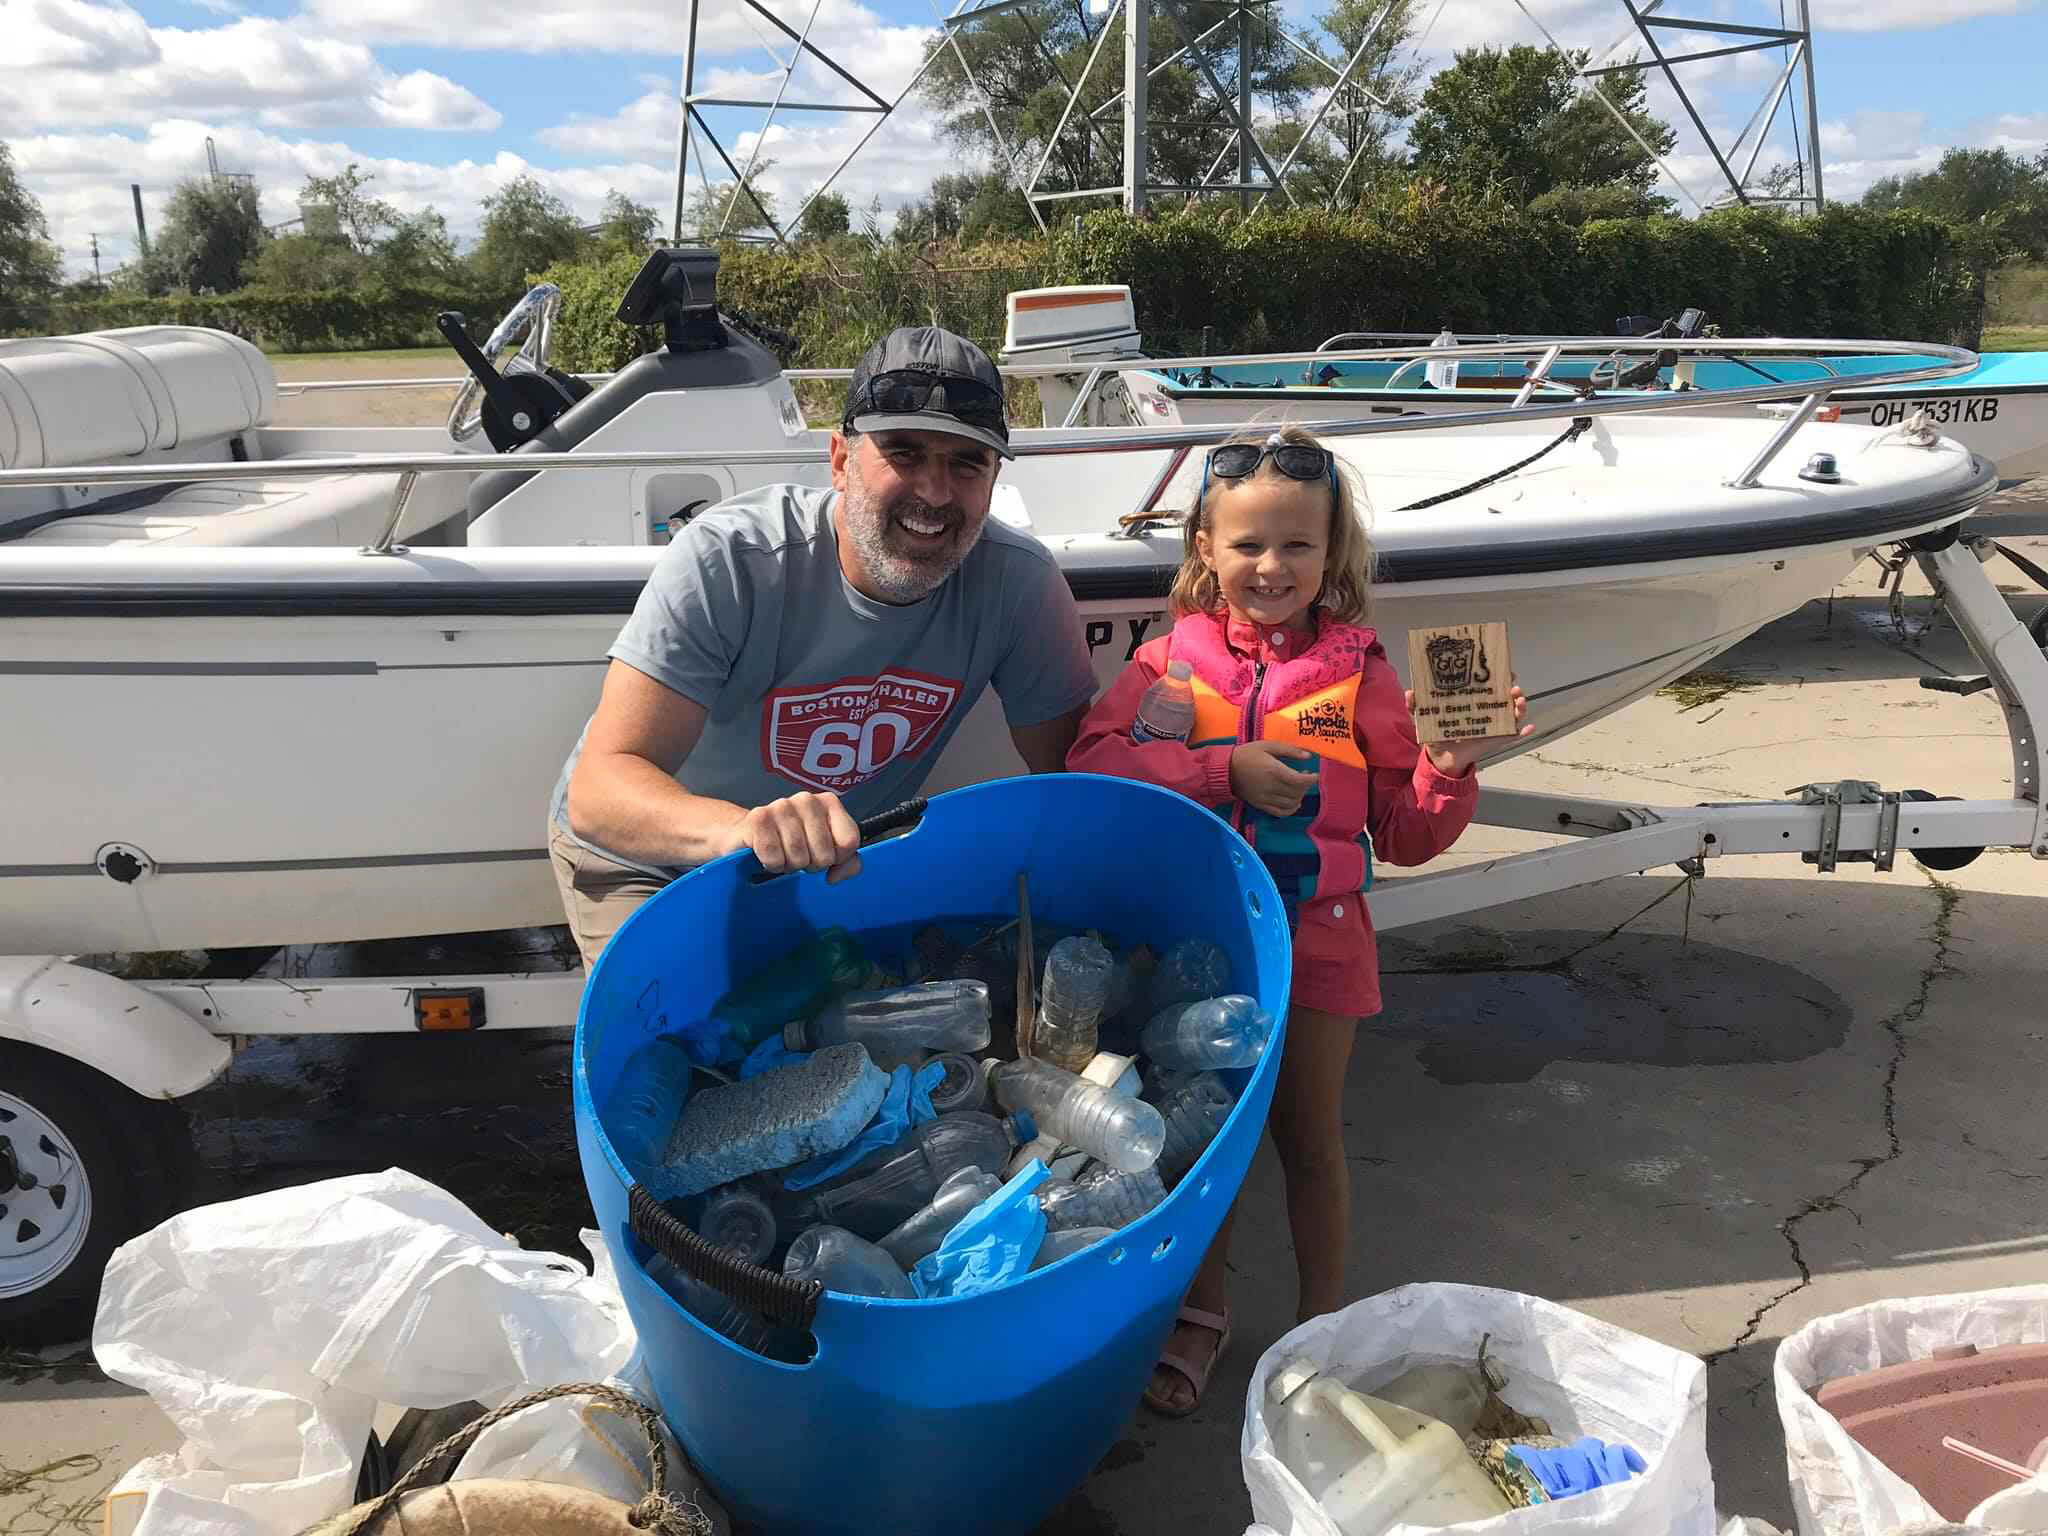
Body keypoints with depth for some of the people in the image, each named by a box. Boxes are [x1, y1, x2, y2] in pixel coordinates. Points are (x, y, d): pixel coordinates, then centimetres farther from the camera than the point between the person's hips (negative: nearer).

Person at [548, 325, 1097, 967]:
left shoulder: (1020, 581, -19)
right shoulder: (727, 560, -28)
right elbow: (599, 791, -35)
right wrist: (740, 829, -56)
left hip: (844, 860, 4)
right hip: (649, 859, -3)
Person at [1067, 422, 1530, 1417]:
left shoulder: (1357, 671, -4)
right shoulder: (1176, 656, -3)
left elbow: (1405, 836, 1)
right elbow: (1092, 756, -19)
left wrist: (1451, 768, -17)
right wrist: (1227, 768, -25)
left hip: (1316, 934, -1)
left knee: (1310, 1137, 12)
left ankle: (1324, 1321, 33)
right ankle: (1201, 1310, 36)